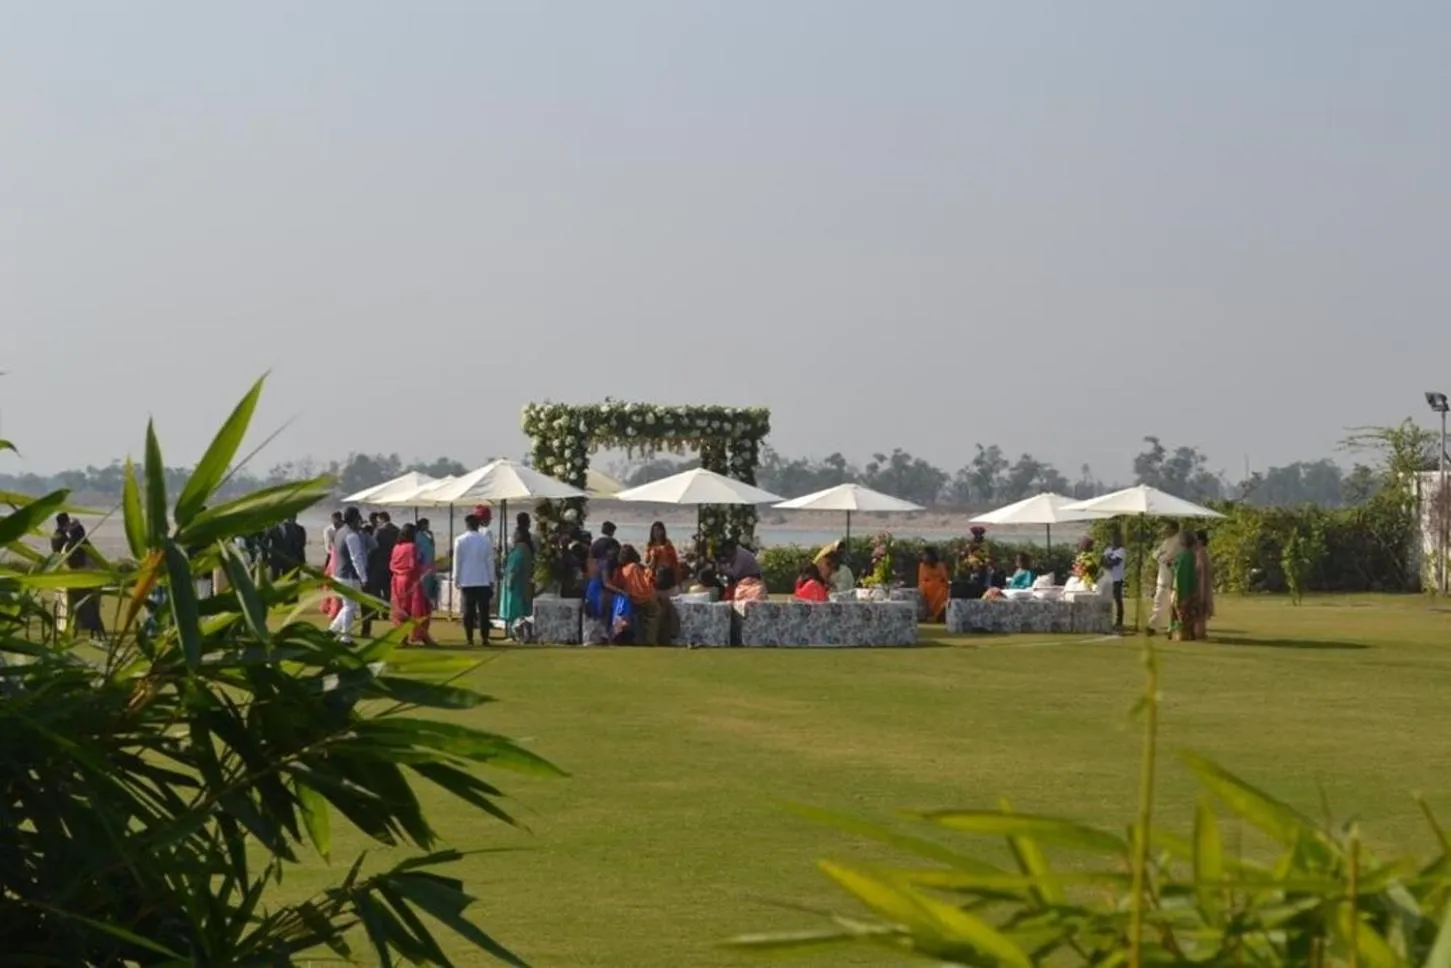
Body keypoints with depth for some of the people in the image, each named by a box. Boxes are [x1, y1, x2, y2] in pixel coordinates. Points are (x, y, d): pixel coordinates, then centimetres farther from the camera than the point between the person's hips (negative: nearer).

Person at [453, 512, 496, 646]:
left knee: (468, 610, 3)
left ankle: (469, 638, 1)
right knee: (483, 610, 2)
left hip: (466, 581, 0)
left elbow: (457, 562, -1)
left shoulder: (460, 541, -3)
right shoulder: (485, 540, -1)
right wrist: (491, 579, 9)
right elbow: (490, 561, 2)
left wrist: (456, 580, 6)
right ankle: (485, 637, -1)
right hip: (483, 581, 0)